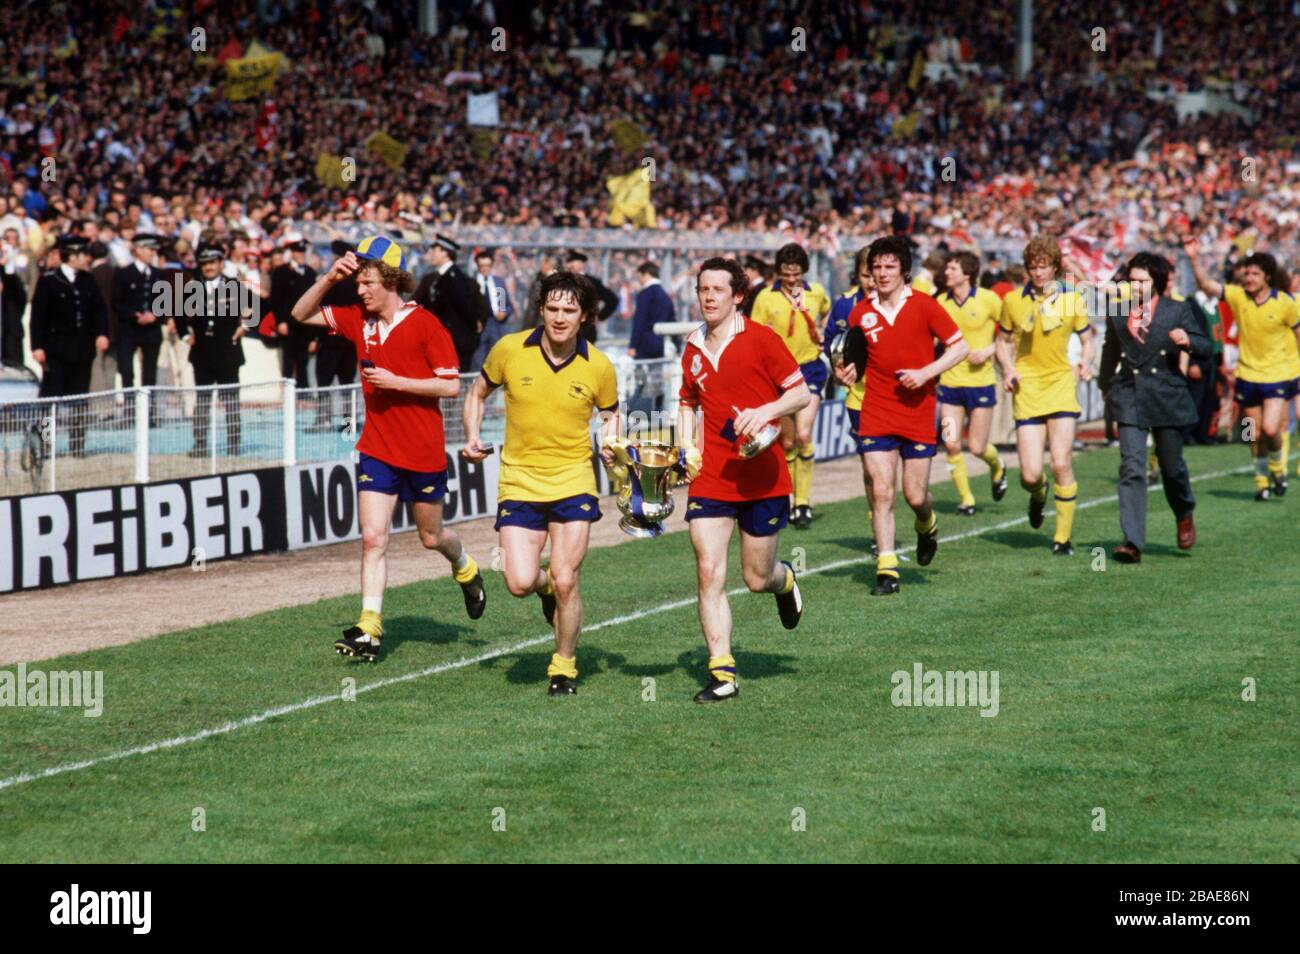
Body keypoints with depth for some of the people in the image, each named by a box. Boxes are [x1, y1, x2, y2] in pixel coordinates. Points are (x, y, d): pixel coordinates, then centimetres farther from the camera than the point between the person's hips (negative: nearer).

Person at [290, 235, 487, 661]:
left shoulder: (425, 325, -14)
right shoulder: (358, 319, 2)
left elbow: (451, 386, -14)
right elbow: (302, 314, 8)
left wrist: (395, 381, -21)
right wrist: (328, 279, -8)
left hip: (423, 451, -4)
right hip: (376, 447, 4)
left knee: (431, 536, 14)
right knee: (373, 538, -6)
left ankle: (466, 570, 47)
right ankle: (369, 630, -7)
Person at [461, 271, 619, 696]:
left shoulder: (598, 367, -5)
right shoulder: (509, 350, -5)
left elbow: (610, 412, 14)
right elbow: (478, 393, 11)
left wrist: (610, 441, -7)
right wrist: (472, 438, -3)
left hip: (573, 483, -1)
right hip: (519, 481, 1)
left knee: (566, 582, -8)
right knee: (520, 583, -10)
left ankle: (564, 665, 16)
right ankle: (546, 584, 30)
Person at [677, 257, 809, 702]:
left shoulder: (761, 339, -6)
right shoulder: (693, 349, 9)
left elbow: (801, 393, -5)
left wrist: (766, 411, -23)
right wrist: (687, 447, 8)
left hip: (762, 477, -3)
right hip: (710, 478, 3)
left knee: (757, 578, 5)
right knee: (709, 573, -9)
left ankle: (783, 579, 43)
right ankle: (722, 672, -5)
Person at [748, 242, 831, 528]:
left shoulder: (816, 292, 0)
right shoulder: (766, 297, -5)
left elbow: (827, 312, 23)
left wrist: (821, 336, 10)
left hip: (809, 368, 0)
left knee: (803, 435, -16)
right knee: (787, 441, 5)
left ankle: (803, 502, -10)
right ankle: (787, 500, 21)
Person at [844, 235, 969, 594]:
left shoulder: (923, 305, -4)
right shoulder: (861, 312, 3)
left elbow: (960, 347, -2)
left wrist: (925, 373, -14)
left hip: (918, 413, -2)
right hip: (876, 413, 2)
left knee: (915, 495, 2)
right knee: (881, 492, -7)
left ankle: (927, 525, 37)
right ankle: (887, 569, -4)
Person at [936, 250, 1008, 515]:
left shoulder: (988, 299, -8)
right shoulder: (941, 302, 2)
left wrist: (990, 350, -14)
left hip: (981, 382, -3)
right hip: (950, 382, 3)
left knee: (978, 447, 0)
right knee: (951, 444, -4)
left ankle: (997, 468, 35)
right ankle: (966, 498, 12)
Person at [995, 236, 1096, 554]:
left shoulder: (1072, 299, 1)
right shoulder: (1013, 301, 3)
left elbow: (1087, 339, 10)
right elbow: (1003, 341, 15)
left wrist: (1086, 363, -11)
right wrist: (1008, 370, -4)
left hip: (1062, 386, 0)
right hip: (1027, 390, 1)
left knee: (1061, 464, -12)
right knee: (1030, 474, -7)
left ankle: (1063, 536, 3)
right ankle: (1038, 494, 33)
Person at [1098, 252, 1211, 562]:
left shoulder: (1178, 310, 1)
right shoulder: (1117, 314, 8)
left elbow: (1204, 349, 0)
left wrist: (1188, 341, -21)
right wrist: (1106, 386, 27)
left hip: (1167, 397, -1)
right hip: (1128, 398, 1)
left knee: (1171, 465, 9)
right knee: (1131, 467, -11)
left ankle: (1184, 516, 42)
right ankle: (1132, 542, -16)